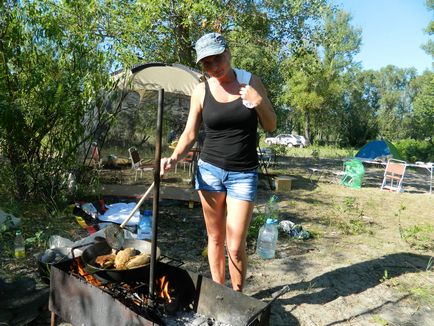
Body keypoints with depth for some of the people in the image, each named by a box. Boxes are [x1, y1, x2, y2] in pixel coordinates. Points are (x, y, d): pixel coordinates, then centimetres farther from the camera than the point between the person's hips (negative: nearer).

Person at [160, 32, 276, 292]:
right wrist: (174, 158, -13)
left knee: (235, 246, -2)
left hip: (243, 175, -1)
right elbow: (190, 134, 4)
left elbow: (271, 126, 4)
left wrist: (259, 102, -15)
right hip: (209, 170, 2)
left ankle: (237, 295, 23)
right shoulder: (201, 91, 0)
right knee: (215, 238, 12)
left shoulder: (251, 81, -1)